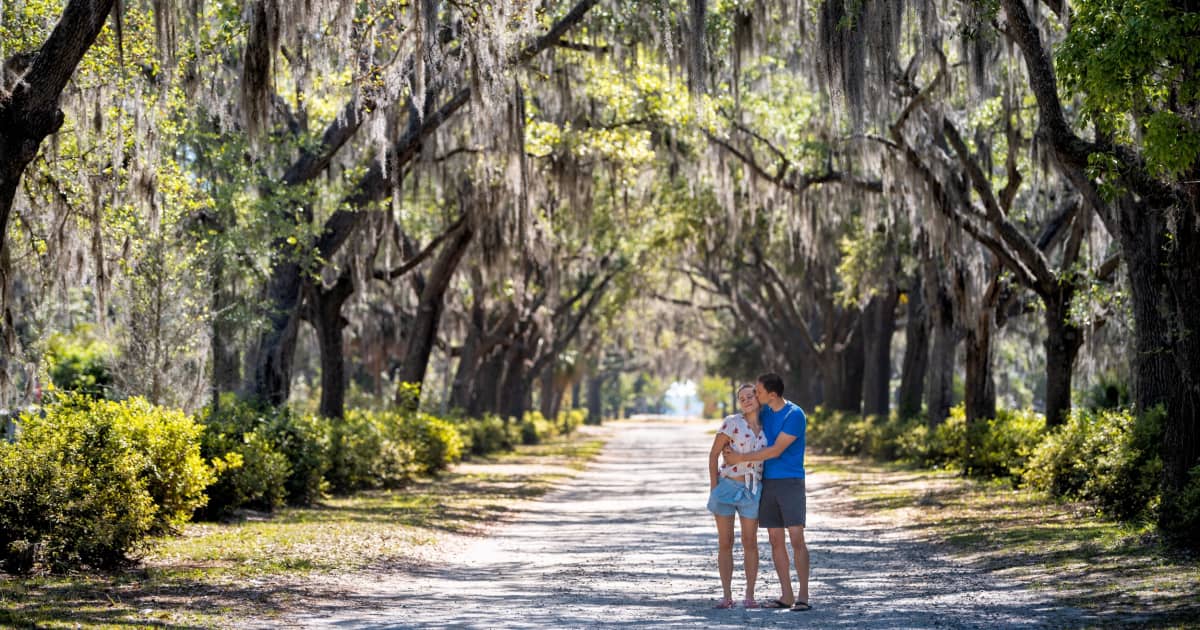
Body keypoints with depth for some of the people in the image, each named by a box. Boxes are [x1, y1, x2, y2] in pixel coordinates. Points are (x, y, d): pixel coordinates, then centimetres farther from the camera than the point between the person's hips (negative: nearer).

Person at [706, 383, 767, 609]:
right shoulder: (732, 423, -8)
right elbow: (713, 454, -6)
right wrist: (713, 488, -10)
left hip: (751, 490, 3)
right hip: (726, 486, -3)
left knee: (750, 543, 4)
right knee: (725, 543, 1)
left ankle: (749, 596, 10)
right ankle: (727, 596, 6)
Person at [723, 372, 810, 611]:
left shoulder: (795, 415, -13)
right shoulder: (765, 412, 9)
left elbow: (776, 450, -16)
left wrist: (741, 458, -12)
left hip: (790, 482, -7)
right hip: (767, 482, 7)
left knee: (796, 537, -12)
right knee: (775, 539, 4)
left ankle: (803, 596, -11)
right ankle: (786, 595, 8)